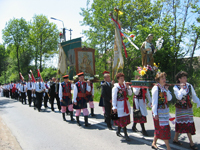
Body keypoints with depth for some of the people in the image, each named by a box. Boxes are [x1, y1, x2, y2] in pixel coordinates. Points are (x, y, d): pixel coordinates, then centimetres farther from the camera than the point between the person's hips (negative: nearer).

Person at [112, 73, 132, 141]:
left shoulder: (125, 85, 6)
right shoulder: (116, 87, -10)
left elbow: (130, 94, 6)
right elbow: (114, 97, -10)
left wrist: (128, 87, -9)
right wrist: (114, 107, -13)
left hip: (126, 104, 6)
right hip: (120, 105, -6)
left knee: (122, 120, 13)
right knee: (122, 120, -4)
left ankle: (118, 131, 29)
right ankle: (126, 135, 1)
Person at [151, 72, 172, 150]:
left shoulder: (165, 88, 7)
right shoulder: (156, 88, -14)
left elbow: (169, 98, 7)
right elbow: (154, 101, -15)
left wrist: (167, 91, -8)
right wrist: (155, 113, -16)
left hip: (165, 110, 7)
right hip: (159, 111, -7)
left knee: (159, 128, 14)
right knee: (164, 128, -2)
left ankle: (154, 143, 28)